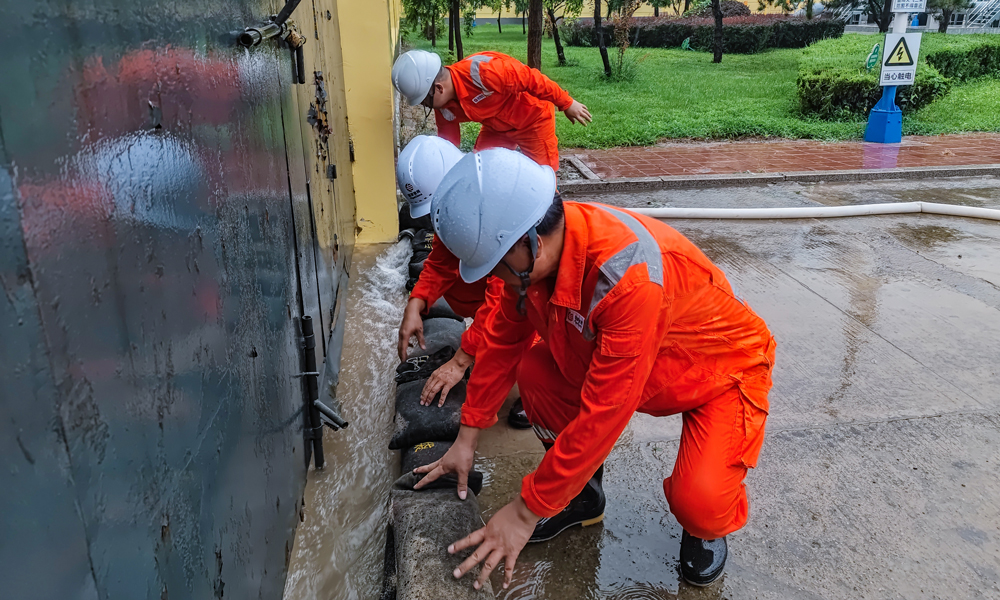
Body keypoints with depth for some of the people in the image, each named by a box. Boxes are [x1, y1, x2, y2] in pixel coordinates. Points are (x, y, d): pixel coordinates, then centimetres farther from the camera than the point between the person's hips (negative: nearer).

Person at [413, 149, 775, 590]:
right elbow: (502, 337, -1)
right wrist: (467, 437, 4)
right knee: (534, 371, -12)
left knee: (700, 503, -28)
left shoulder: (630, 276, -41)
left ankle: (706, 527, 12)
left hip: (723, 370, -6)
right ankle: (581, 494, 13)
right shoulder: (534, 252, -16)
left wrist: (527, 512, -26)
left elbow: (602, 414, -36)